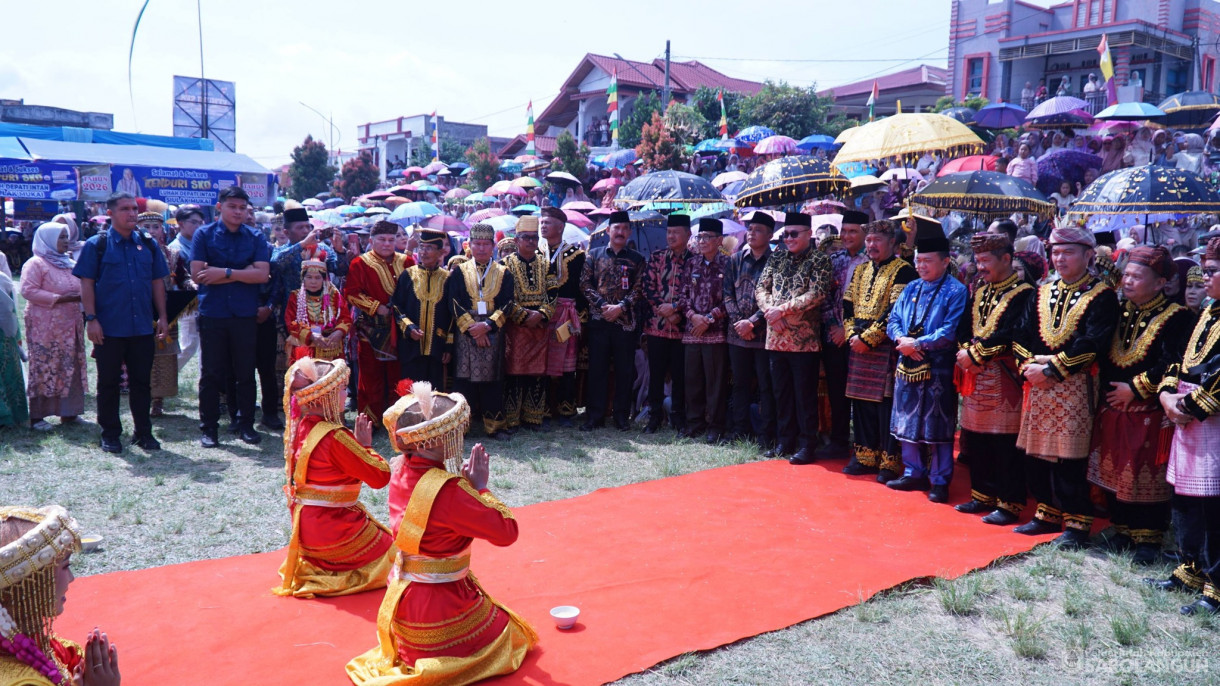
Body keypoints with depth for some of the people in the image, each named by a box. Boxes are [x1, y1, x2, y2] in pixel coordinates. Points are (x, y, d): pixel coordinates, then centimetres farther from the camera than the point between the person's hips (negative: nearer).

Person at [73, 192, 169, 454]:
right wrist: (91, 319, -11)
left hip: (143, 327, 3)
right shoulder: (96, 245, -2)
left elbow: (157, 282, 12)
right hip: (108, 328, -3)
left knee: (141, 381, 9)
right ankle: (110, 434, 16)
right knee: (108, 382, 6)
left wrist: (162, 316, 7)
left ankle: (143, 432, 18)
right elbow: (86, 284, -4)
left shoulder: (148, 245, 9)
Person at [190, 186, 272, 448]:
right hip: (212, 313, -1)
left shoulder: (255, 237, 6)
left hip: (245, 314, 1)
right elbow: (197, 274, -9)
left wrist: (225, 273, -12)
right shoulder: (204, 235, 2)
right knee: (211, 373, 4)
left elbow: (262, 274, -7)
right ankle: (208, 427, 13)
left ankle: (246, 425, 16)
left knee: (245, 372, 6)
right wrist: (242, 274, -10)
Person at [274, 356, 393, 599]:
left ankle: (313, 565, 19)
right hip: (332, 530, -9)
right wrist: (366, 444, -7)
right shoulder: (334, 438, -26)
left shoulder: (298, 428, 0)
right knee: (391, 553, 9)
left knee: (379, 534, 27)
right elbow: (380, 476, -22)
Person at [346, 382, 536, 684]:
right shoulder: (447, 491, -29)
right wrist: (480, 487, -14)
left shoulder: (401, 473, -4)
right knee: (508, 637, 12)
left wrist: (465, 481, -6)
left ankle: (408, 652, 20)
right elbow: (507, 531, -24)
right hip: (439, 607, -8)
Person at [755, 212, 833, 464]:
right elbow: (761, 288, 8)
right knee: (781, 392, 12)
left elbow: (816, 295, -14)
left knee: (805, 394, 1)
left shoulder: (819, 260, -3)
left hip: (804, 338, -5)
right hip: (776, 337, 5)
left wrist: (782, 309, -17)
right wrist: (770, 310, -11)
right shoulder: (776, 259, 13)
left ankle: (807, 445, 10)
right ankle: (784, 441, 22)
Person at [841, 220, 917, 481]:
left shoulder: (903, 271, -6)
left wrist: (868, 338, -16)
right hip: (858, 345, 7)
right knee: (861, 402, 10)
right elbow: (848, 305, 13)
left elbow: (895, 310, -14)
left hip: (885, 348, -7)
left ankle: (890, 463, 5)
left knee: (886, 404, -4)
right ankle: (865, 457, 20)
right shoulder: (860, 271, 16)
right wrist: (852, 335, -2)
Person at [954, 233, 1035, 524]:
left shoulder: (1023, 293, -9)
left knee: (1006, 445, -2)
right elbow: (965, 327, 10)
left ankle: (1009, 504, 7)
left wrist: (975, 354, -18)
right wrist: (967, 351, -8)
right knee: (977, 441, 13)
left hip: (1004, 378, -8)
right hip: (977, 377, 8)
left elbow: (1009, 335, -20)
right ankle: (983, 496, 25)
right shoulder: (980, 292, 15)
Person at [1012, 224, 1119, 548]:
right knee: (1037, 454, 11)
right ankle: (1048, 515, 24)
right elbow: (1021, 335, 9)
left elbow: (1092, 344, -16)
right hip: (1038, 385, 6)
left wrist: (1052, 369, -17)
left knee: (1070, 459, -4)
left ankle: (1077, 523, 7)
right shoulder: (1042, 293, 15)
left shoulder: (1101, 296, -4)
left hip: (1074, 386, -6)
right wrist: (1028, 366, -9)